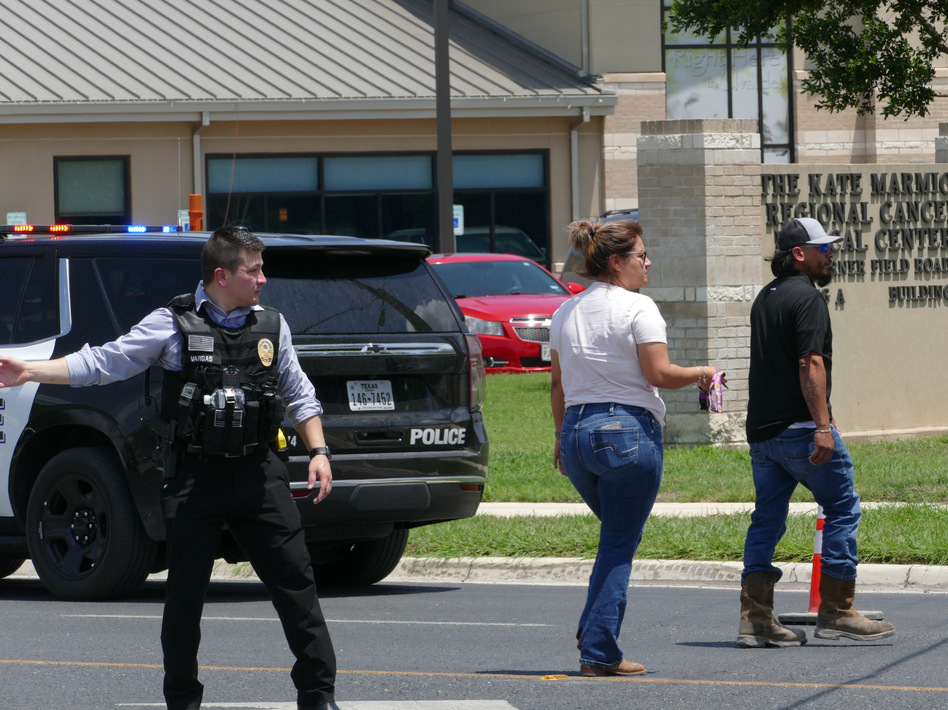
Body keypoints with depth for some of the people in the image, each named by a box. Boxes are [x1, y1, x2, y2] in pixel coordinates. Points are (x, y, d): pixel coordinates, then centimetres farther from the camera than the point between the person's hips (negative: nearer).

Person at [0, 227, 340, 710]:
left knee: (295, 581, -2)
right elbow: (104, 363, -2)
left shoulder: (272, 326, 10)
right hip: (194, 476, -2)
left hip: (258, 473, 2)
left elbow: (299, 395, 19)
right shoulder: (173, 325, -1)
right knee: (185, 592, 3)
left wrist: (318, 451, 7)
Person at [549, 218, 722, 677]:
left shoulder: (565, 313, 12)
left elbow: (558, 385, 16)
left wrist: (562, 438, 23)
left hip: (577, 432, 7)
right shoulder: (637, 308, -8)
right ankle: (599, 652, -3)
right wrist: (701, 374, 2)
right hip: (629, 430, -7)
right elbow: (659, 373, -14)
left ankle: (593, 637, 14)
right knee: (620, 544, -1)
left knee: (616, 536, 21)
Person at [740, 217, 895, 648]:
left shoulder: (764, 299, 18)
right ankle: (836, 610, 1)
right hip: (800, 428, -9)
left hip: (761, 430, 9)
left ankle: (755, 618, 2)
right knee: (842, 509, 2)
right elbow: (810, 364, -20)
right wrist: (822, 424, -25)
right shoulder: (807, 297, -11)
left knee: (767, 519, 8)